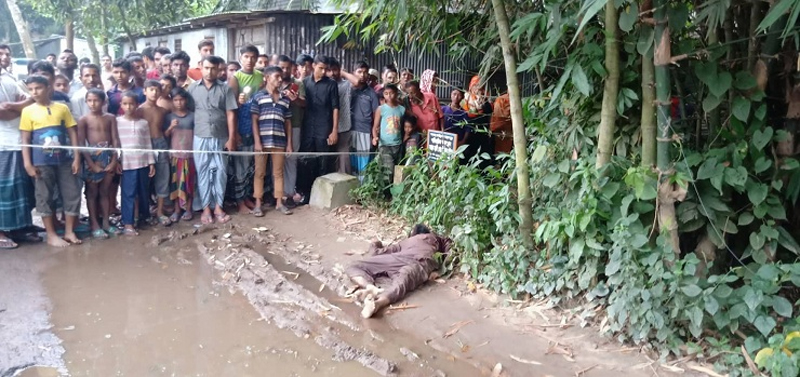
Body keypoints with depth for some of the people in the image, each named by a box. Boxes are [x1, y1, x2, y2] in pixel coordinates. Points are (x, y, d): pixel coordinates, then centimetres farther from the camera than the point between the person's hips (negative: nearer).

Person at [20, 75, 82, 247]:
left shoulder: (62, 108, 3)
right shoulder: (28, 111, 0)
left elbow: (73, 133, 4)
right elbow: (25, 140, -1)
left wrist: (76, 157, -1)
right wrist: (28, 163, -8)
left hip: (63, 160, 2)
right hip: (41, 162, -1)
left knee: (72, 194, 4)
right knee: (45, 197, 5)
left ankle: (69, 231, 17)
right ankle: (51, 235, 13)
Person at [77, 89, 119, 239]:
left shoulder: (110, 118, 5)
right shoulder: (83, 119, -2)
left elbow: (115, 140, 2)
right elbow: (81, 144, -6)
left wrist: (114, 160, -7)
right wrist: (91, 163, -12)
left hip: (108, 156, 2)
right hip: (92, 157, -2)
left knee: (105, 191, 10)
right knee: (92, 192, 4)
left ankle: (106, 222, 18)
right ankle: (94, 225, 10)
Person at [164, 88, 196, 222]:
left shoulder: (192, 116, 1)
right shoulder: (169, 116, 4)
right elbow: (164, 136, 3)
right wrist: (171, 127, -15)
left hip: (189, 154, -1)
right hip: (174, 154, 1)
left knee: (188, 181, 4)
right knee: (176, 181, 4)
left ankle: (188, 209, 13)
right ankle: (177, 209, 13)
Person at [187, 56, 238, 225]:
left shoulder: (225, 89, 2)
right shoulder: (192, 88, 5)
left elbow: (230, 114, 0)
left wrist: (232, 138, -5)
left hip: (220, 138, 0)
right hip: (200, 137, 0)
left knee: (220, 171, 4)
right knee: (203, 172, 5)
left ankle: (218, 207, 14)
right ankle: (206, 208, 13)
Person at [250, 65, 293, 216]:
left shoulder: (285, 100, 10)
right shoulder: (258, 97, -1)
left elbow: (288, 122, 12)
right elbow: (254, 120, -4)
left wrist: (289, 143, 7)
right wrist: (257, 141, -11)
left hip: (279, 141, 3)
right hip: (262, 141, -3)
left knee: (278, 172, 10)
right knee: (260, 172, 4)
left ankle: (279, 202, 18)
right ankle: (258, 204, 11)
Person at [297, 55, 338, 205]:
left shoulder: (331, 84, 1)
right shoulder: (305, 82, 7)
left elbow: (335, 108, -1)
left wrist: (334, 130, -6)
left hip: (324, 130, -2)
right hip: (308, 129, 2)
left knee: (324, 164, 3)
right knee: (307, 163, 4)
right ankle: (305, 193, 14)